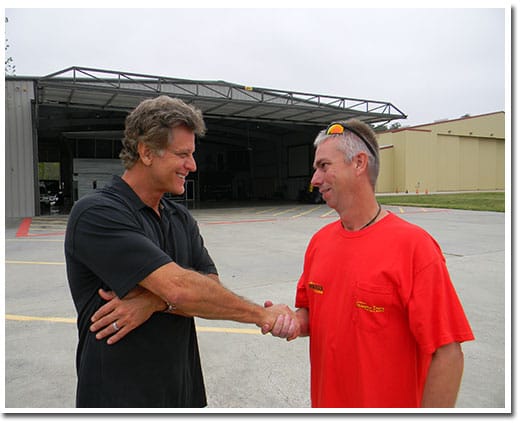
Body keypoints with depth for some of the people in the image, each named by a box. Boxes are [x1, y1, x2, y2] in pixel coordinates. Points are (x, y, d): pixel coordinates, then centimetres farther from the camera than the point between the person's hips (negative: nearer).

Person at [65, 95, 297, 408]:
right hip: (119, 395, -5)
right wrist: (262, 315, -17)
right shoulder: (96, 215, -19)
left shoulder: (182, 219, 5)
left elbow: (212, 291, -4)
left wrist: (155, 302, -22)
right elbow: (179, 287, -27)